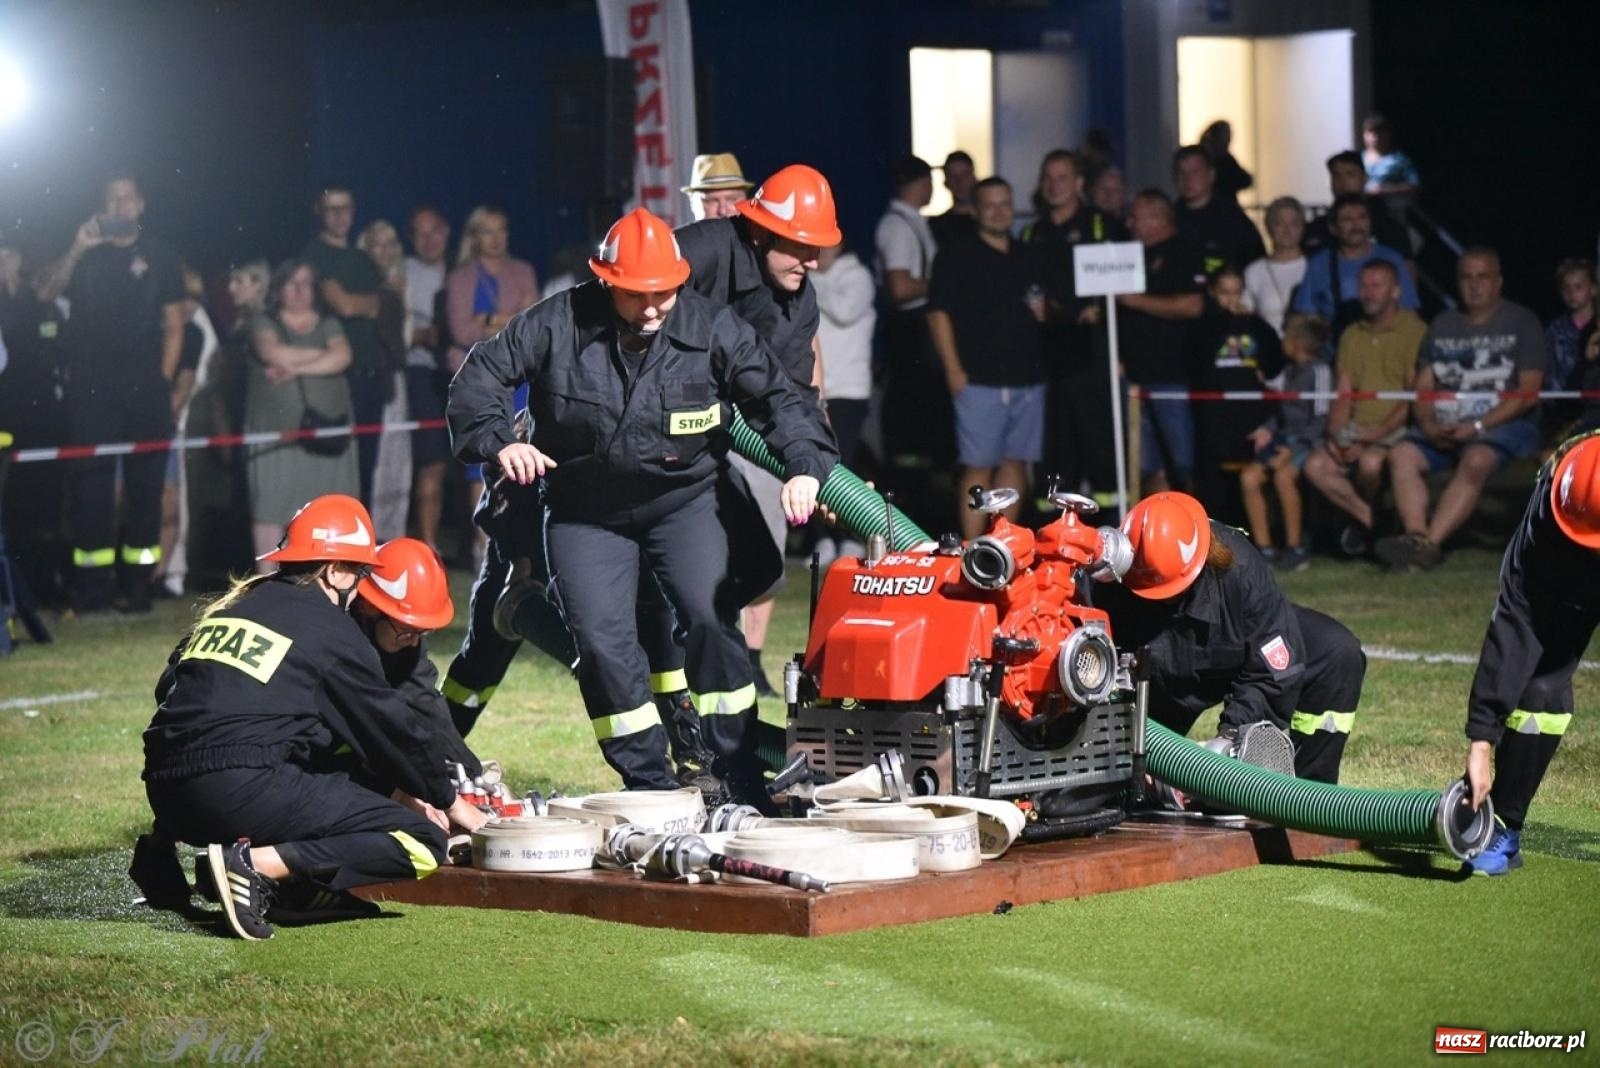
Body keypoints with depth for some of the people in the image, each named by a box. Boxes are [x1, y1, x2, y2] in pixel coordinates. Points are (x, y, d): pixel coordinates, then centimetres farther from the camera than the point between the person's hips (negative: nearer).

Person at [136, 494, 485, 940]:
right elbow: (389, 726, 10)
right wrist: (449, 801, 23)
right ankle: (256, 865, -21)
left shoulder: (229, 606, 23)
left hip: (166, 794, 9)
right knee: (423, 845, -7)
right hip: (243, 792, -9)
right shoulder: (331, 628, 4)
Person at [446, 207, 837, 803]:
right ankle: (649, 786, 4)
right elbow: (481, 375, -6)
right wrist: (499, 442, -24)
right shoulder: (557, 325, -13)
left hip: (687, 499, -1)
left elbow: (775, 395, -10)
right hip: (587, 512, 1)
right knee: (601, 640, -10)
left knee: (710, 616, -18)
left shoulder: (710, 328, -12)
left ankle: (741, 783, -6)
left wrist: (805, 465, -26)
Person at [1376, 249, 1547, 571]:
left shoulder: (1521, 323, 5)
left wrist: (1477, 427, -15)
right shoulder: (1443, 324, 21)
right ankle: (1416, 536, -39)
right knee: (1402, 455, -23)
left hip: (1504, 425, -5)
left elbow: (1528, 393, -5)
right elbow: (1423, 386, 14)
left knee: (1476, 460, -36)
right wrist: (1428, 424, -9)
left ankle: (1430, 544, -46)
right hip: (1445, 428, 5)